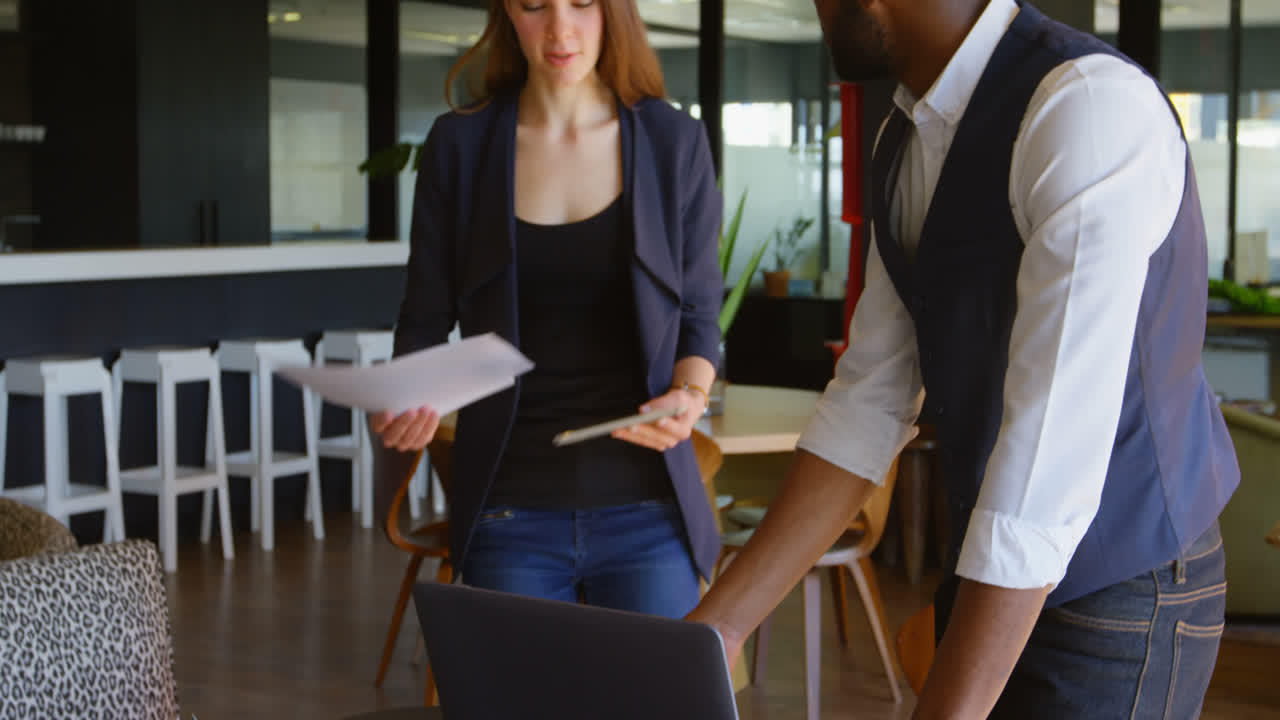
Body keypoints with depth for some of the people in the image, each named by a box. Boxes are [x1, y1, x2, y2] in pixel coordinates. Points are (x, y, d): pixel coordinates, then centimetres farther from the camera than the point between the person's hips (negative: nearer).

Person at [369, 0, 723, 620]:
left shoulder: (674, 143, 2)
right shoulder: (458, 144, 3)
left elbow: (698, 316, 7)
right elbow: (426, 318, 7)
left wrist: (691, 395, -13)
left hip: (645, 506, 0)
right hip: (510, 515, 0)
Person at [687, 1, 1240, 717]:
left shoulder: (1094, 108, -25)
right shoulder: (907, 139, 3)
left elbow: (1054, 449, -30)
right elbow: (868, 403, 3)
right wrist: (720, 626, -3)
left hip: (1121, 586, -7)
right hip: (988, 575, 7)